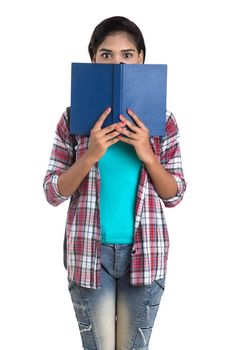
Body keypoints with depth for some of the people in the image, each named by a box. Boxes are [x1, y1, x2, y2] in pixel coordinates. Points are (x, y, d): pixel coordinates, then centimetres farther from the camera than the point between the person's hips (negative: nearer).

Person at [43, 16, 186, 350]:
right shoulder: (74, 118, -3)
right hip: (90, 251, -1)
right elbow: (53, 193, -4)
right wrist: (91, 155, -19)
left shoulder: (162, 120, -2)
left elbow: (175, 195, 0)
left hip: (144, 251, 1)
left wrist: (146, 154, -17)